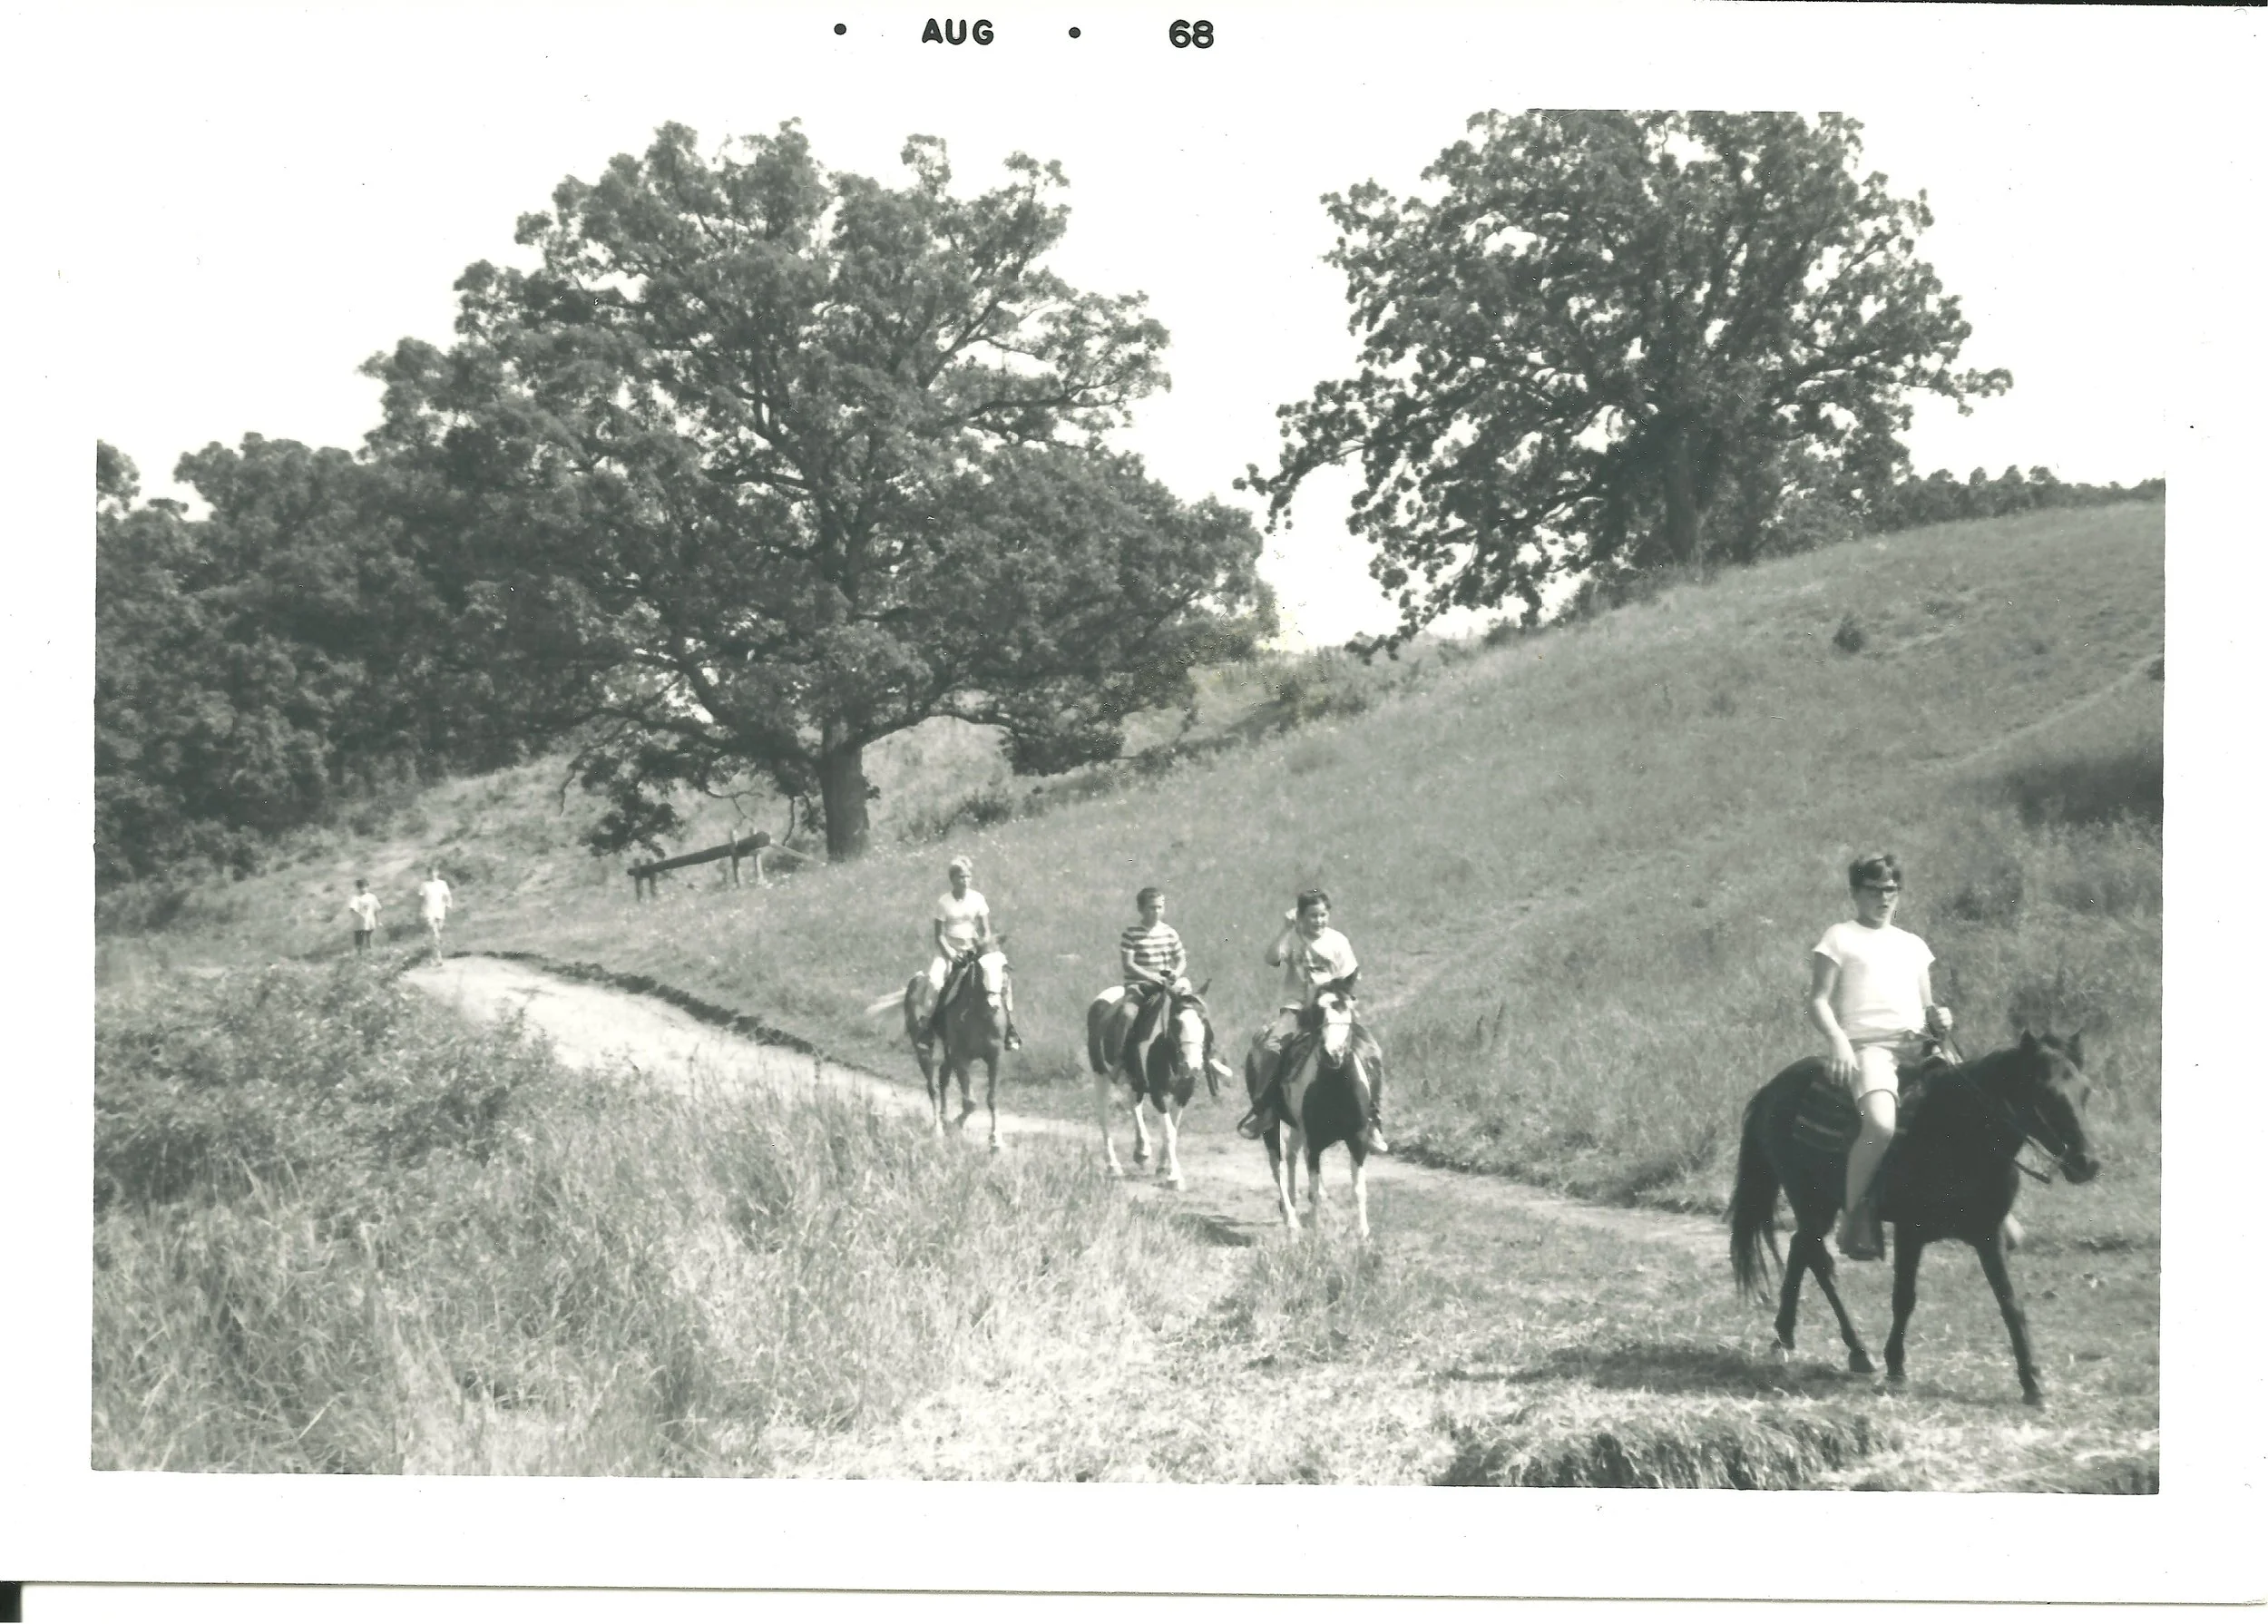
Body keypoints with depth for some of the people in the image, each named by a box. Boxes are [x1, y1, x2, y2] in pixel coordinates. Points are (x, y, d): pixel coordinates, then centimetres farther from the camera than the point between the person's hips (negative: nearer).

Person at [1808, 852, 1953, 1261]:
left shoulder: (1913, 945, 24)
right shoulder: (1841, 938, 9)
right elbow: (1818, 1003, 2)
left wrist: (1938, 1017, 3)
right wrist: (1838, 1041, -15)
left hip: (1918, 1046, 6)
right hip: (1868, 1047, -6)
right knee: (1881, 1125, -33)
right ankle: (1853, 1222, -21)